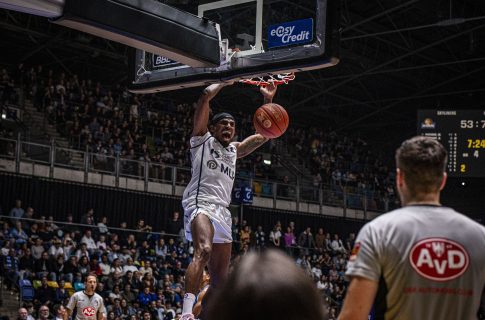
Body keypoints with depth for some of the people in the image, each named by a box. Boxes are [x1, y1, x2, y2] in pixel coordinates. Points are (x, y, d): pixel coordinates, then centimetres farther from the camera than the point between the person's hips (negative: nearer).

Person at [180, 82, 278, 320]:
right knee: (204, 251, -35)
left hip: (222, 212, 8)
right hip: (200, 204, -8)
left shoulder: (234, 150, 29)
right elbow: (206, 95, 2)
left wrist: (268, 100, 24)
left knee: (220, 279, 4)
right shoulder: (202, 139, 11)